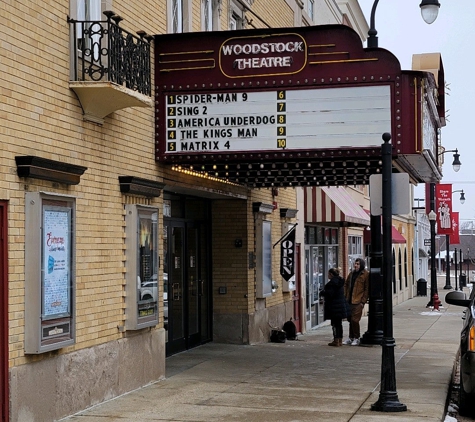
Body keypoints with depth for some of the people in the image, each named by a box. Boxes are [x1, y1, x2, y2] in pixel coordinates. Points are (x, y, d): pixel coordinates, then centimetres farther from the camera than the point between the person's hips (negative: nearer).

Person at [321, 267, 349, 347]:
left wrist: (322, 292, -4)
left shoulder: (332, 282, -19)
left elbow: (330, 294, -22)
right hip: (341, 304, 9)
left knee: (335, 323, -4)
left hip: (334, 306, -9)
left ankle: (336, 341, -2)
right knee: (339, 323, 14)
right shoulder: (339, 281, 12)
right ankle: (340, 340, 19)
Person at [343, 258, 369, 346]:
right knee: (350, 320, 11)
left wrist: (363, 301, -11)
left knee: (354, 320, -9)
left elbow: (367, 289, -7)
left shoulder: (365, 275, -5)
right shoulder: (352, 273, 14)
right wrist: (345, 297, 10)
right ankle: (351, 338, 20)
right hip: (350, 301, 7)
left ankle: (356, 338, 3)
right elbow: (346, 285, 21)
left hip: (358, 302, -7)